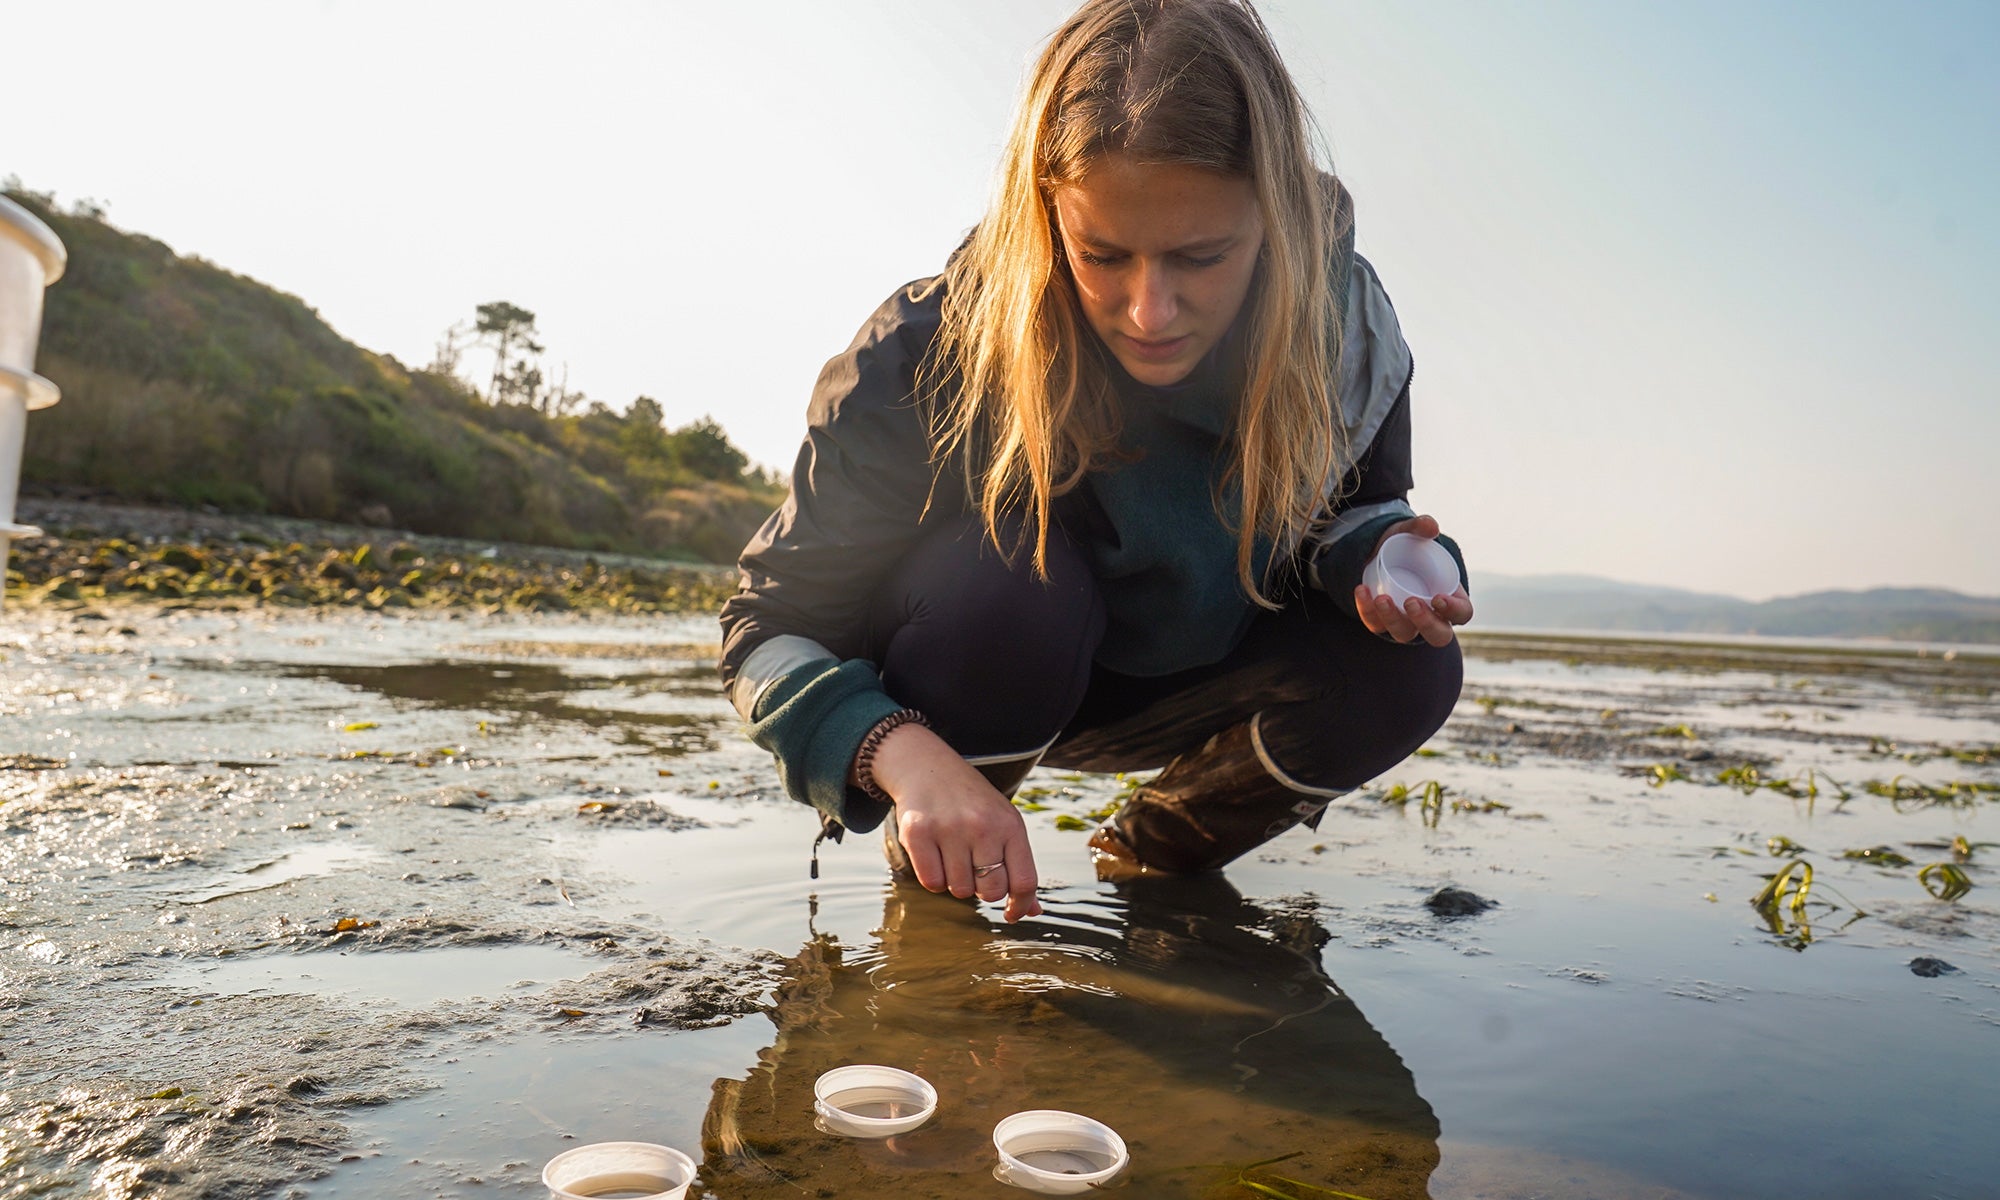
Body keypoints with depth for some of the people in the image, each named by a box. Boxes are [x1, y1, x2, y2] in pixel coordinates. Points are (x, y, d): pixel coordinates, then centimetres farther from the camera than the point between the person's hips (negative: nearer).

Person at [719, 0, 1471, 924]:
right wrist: (906, 756, -49)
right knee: (1005, 580, -38)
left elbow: (1348, 507, 0)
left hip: (1177, 679, 4)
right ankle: (925, 874, -6)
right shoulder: (928, 357, -31)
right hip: (965, 677, -3)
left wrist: (1386, 554, -26)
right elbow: (771, 624, -28)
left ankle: (1150, 854, 7)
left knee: (1402, 671, -21)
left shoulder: (1344, 329, -21)